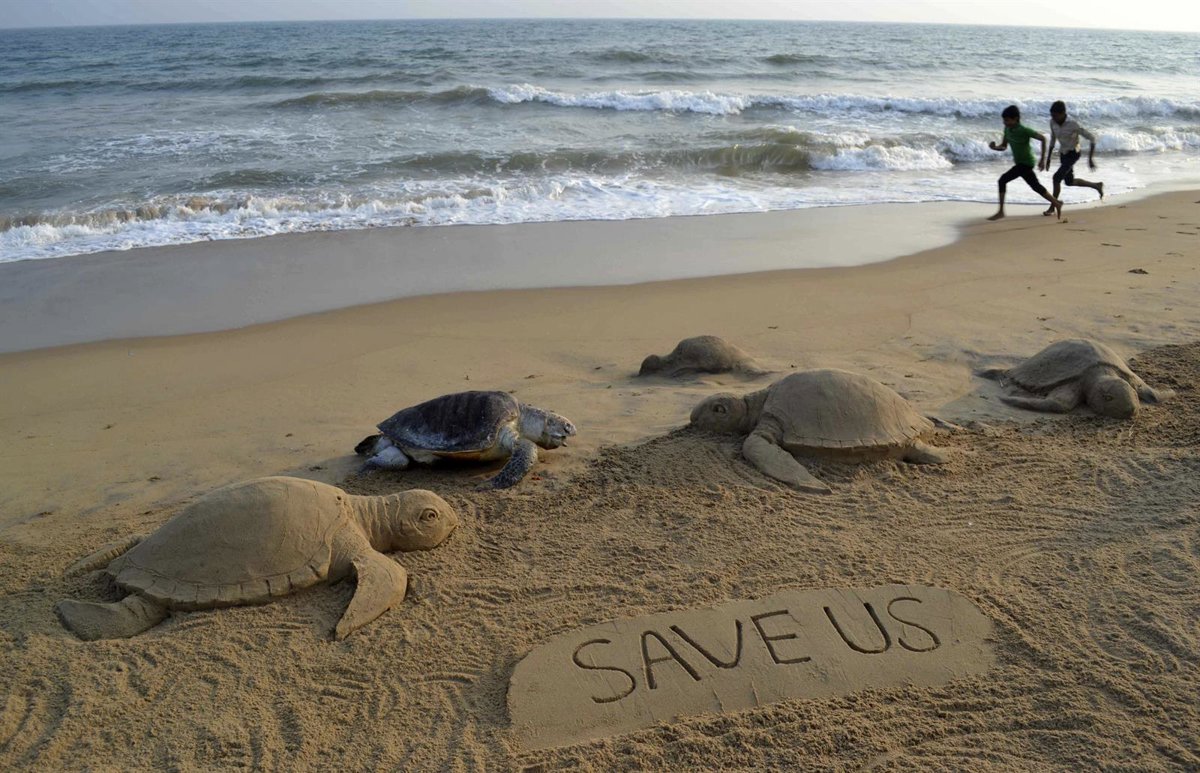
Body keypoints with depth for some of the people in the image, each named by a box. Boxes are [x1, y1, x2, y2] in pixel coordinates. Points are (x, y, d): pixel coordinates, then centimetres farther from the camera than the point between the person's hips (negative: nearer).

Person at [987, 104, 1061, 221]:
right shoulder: (1007, 129, -1)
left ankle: (1001, 211, -15)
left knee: (1003, 179, -19)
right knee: (1036, 186, 19)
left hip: (1026, 163, -9)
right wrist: (994, 147, -18)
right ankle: (1056, 203, 35)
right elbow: (1003, 147, 6)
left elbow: (1043, 138, -13)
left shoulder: (1024, 131, -21)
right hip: (1020, 163, 9)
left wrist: (1042, 159, -12)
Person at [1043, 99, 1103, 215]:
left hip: (1073, 154, -7)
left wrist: (1090, 158, -20)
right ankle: (1097, 186, 40)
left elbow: (1091, 138, -20)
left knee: (1056, 177, -21)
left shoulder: (1073, 124, -28)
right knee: (1069, 182, 17)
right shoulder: (1052, 122, -10)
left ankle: (1052, 208, -10)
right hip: (1063, 153, 7)